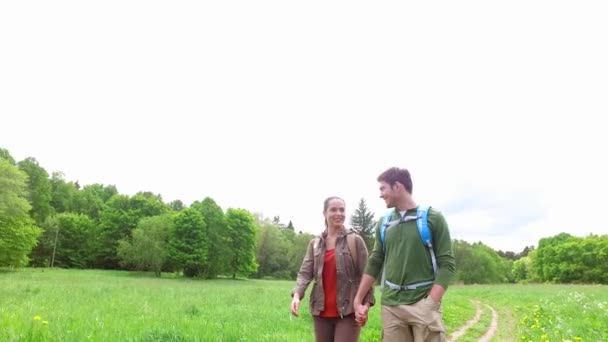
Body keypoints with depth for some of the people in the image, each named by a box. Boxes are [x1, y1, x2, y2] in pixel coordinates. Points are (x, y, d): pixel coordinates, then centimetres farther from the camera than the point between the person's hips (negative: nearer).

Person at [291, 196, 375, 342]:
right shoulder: (315, 243, 9)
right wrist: (296, 294, -17)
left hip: (348, 311, -4)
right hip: (321, 311, 4)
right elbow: (305, 272, 1)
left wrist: (366, 304, -14)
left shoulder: (355, 240, -1)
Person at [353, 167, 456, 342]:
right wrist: (358, 299, 9)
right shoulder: (384, 223, 10)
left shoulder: (432, 217, -2)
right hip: (390, 306, 4)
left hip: (423, 304, -3)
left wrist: (431, 303, -15)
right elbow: (374, 263, 13)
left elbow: (447, 263, -6)